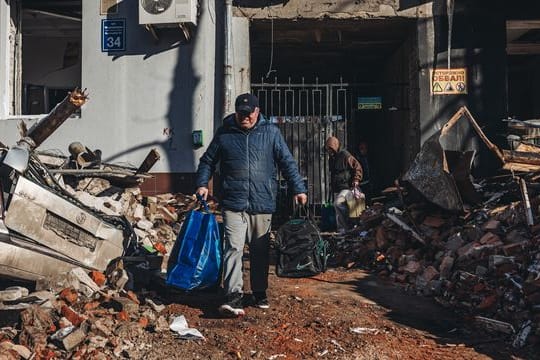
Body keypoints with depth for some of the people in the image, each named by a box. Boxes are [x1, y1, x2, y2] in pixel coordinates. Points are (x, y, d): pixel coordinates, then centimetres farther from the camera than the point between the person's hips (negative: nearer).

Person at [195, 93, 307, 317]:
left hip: (263, 204, 1)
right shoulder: (224, 133, 6)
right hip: (233, 204, -1)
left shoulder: (271, 132, 6)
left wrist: (298, 189, 2)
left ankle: (260, 292, 28)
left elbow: (287, 162, 7)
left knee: (261, 251, 12)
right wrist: (202, 183, 0)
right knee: (233, 248, -12)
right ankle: (234, 295, -12)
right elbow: (207, 161, 14)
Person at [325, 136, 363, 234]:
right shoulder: (331, 159, 15)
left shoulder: (345, 155, -10)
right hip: (337, 189, 9)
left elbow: (357, 167, -10)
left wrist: (356, 180, -16)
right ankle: (341, 231, 14)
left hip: (347, 187, -9)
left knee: (338, 204, -27)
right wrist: (332, 185, 23)